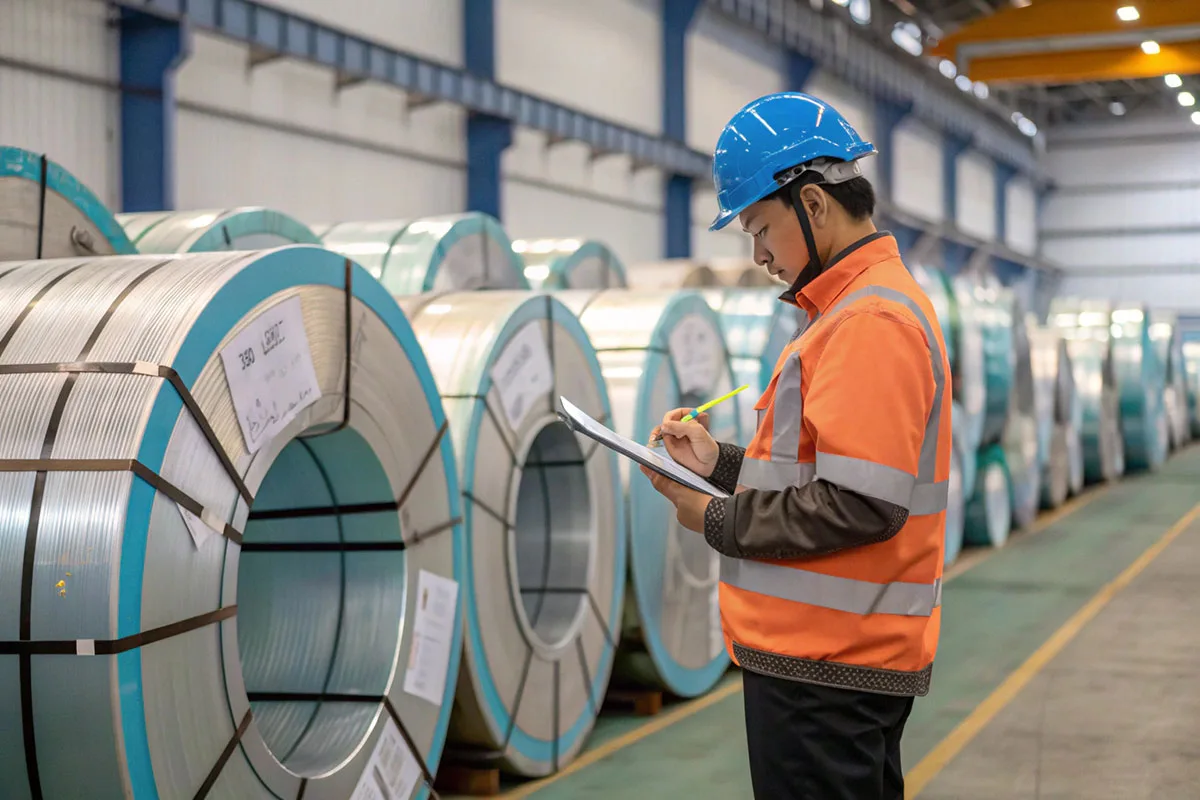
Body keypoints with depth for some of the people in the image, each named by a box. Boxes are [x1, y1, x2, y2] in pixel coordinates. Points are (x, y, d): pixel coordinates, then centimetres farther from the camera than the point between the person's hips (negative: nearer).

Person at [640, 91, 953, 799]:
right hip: (824, 654, 10)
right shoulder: (849, 307, 16)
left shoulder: (871, 321, -17)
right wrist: (721, 462, 9)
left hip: (828, 668, -10)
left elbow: (861, 504, -24)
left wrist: (718, 521, -13)